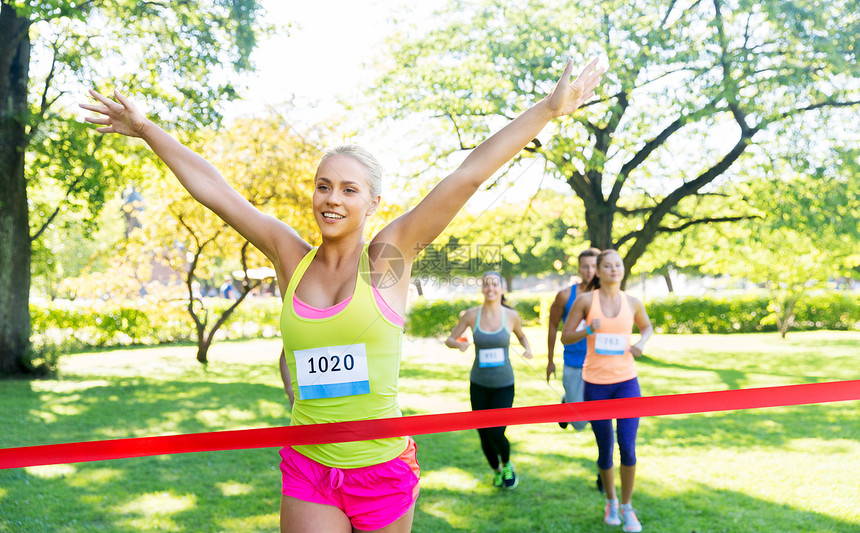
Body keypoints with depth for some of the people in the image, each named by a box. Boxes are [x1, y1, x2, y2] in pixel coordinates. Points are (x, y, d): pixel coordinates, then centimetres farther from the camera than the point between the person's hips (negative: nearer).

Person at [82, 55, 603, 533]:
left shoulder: (388, 256, -5)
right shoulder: (292, 258, 2)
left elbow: (468, 175, -9)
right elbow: (213, 190, 8)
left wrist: (550, 108, -10)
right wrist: (145, 129, 14)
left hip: (383, 470, -1)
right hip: (308, 474, 2)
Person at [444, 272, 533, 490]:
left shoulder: (511, 316, -6)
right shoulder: (471, 314, -7)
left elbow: (521, 335, 15)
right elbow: (449, 339, 1)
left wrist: (527, 348, -5)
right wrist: (458, 344, -21)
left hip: (504, 385, -1)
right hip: (479, 385, 1)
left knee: (496, 433, -13)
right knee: (484, 435, 6)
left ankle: (507, 464, 21)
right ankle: (496, 470, 37)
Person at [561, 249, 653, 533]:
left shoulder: (632, 303, 4)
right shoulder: (585, 300, -3)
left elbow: (647, 326, 23)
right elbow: (565, 337, 1)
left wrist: (641, 343, 2)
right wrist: (589, 330, -18)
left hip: (626, 381, 1)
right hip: (596, 383, -1)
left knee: (628, 446, -11)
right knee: (605, 450, 8)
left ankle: (627, 507, 9)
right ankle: (610, 501, 33)